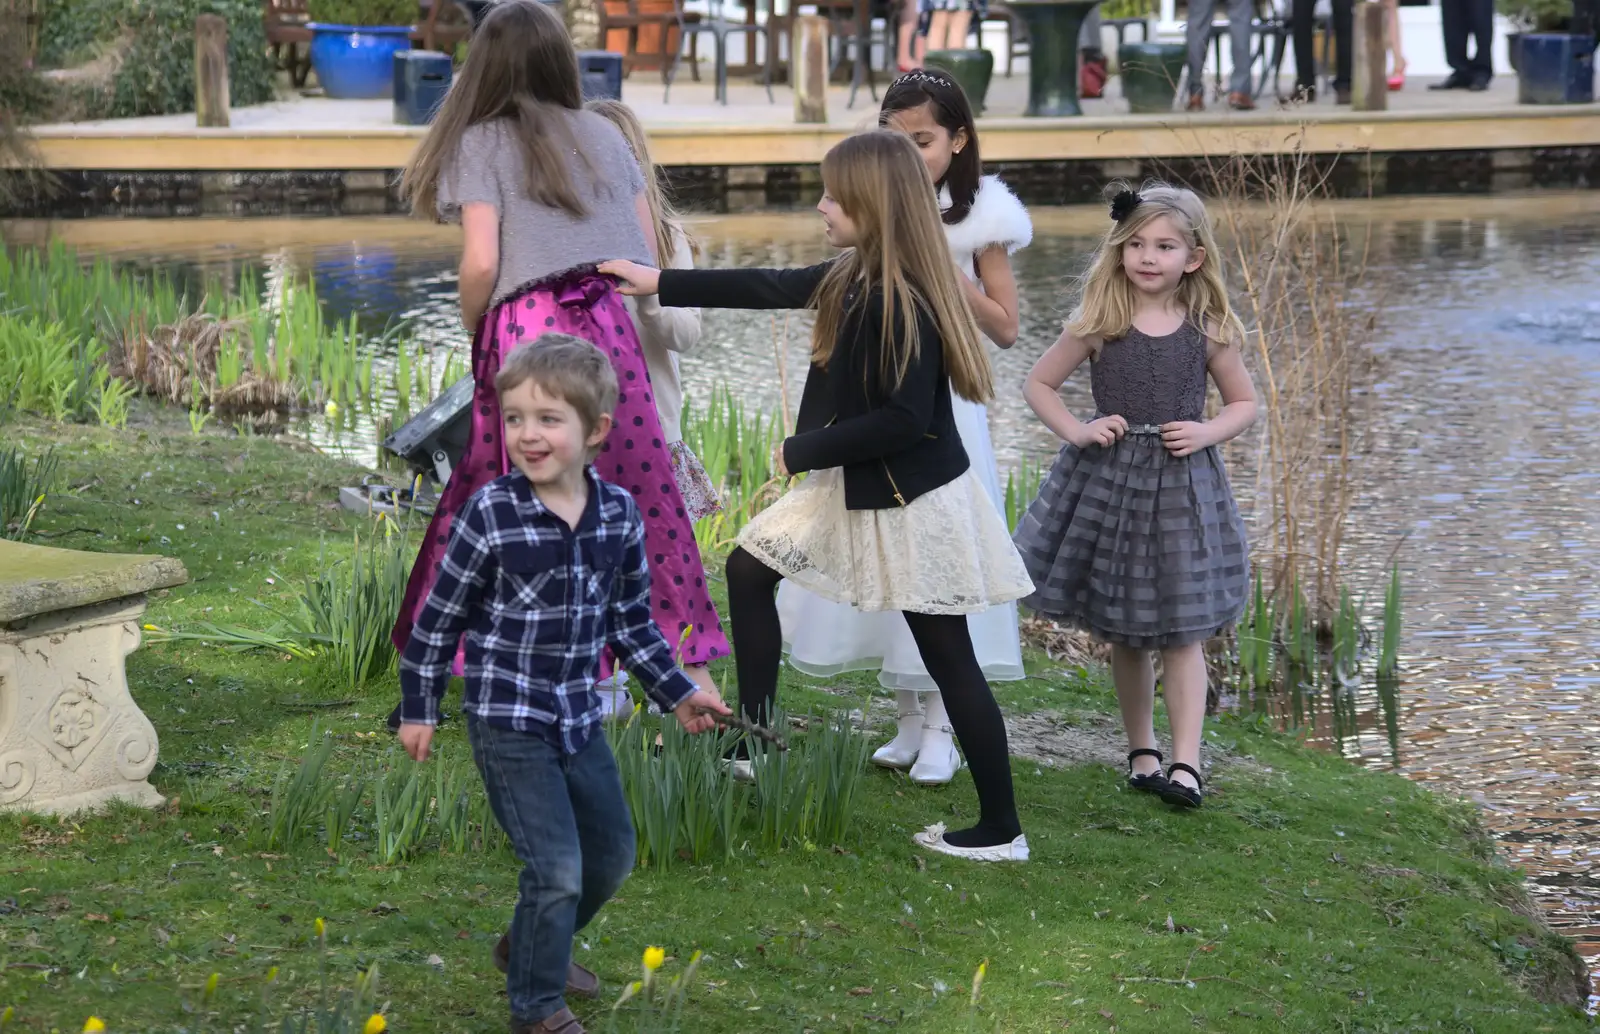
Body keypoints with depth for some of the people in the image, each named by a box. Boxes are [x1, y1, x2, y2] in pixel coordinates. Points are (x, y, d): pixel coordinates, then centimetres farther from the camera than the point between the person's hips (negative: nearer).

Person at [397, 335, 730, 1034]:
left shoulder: (619, 515, -4)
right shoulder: (490, 515, -17)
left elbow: (631, 622, 10)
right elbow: (440, 617, -7)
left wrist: (678, 694, 11)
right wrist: (418, 710, -3)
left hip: (580, 716, 6)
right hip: (508, 722, -6)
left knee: (612, 854, 19)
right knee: (557, 869, -9)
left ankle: (538, 946, 44)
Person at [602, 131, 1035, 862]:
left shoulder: (903, 303, -24)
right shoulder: (851, 281, 3)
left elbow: (907, 419, -27)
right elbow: (768, 288, 16)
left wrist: (804, 451, -17)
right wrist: (660, 283, 22)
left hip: (912, 502, -10)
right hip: (852, 487, 10)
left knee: (947, 659, -3)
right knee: (749, 567, 15)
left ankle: (1000, 830, 6)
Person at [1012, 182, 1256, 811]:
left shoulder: (1208, 332, -4)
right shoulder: (1099, 326, -4)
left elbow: (1244, 403, 8)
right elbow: (1038, 386, 6)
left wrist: (1207, 433, -10)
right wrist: (1076, 432, -9)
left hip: (1183, 486, -1)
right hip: (1108, 481, 1)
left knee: (1180, 631, -3)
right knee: (1121, 633, 10)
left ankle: (1185, 764, -2)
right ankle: (1141, 752, 24)